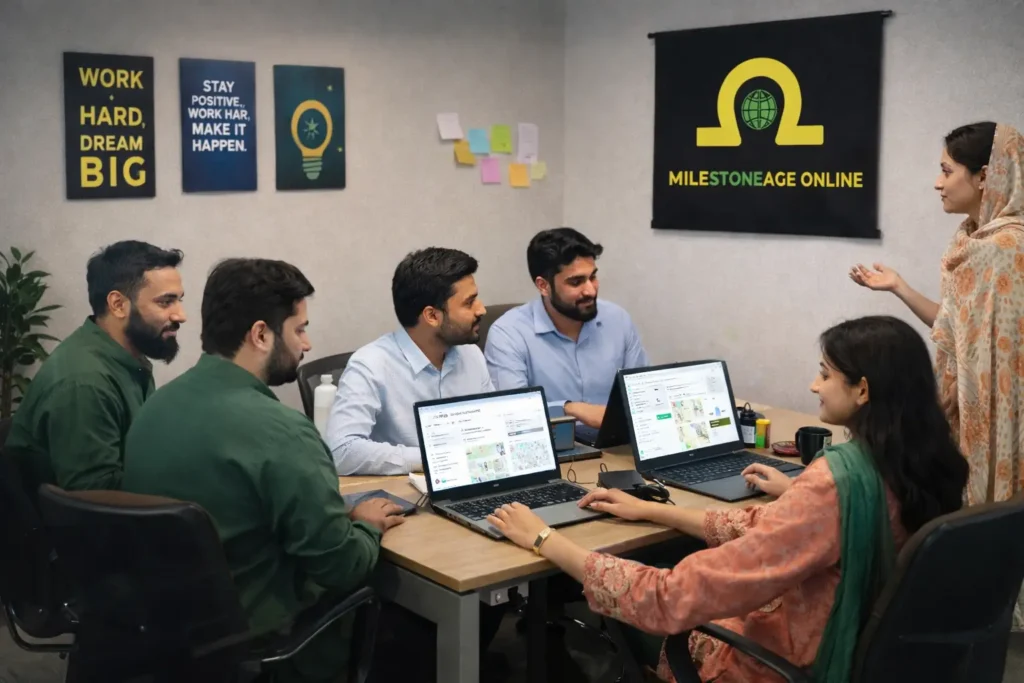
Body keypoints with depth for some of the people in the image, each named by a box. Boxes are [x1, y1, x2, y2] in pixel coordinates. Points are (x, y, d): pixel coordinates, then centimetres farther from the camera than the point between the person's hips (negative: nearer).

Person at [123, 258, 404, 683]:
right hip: (251, 635, -7)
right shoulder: (280, 432, -26)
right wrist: (367, 525, 1)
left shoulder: (156, 405, -1)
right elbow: (342, 566, -21)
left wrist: (339, 518, 10)